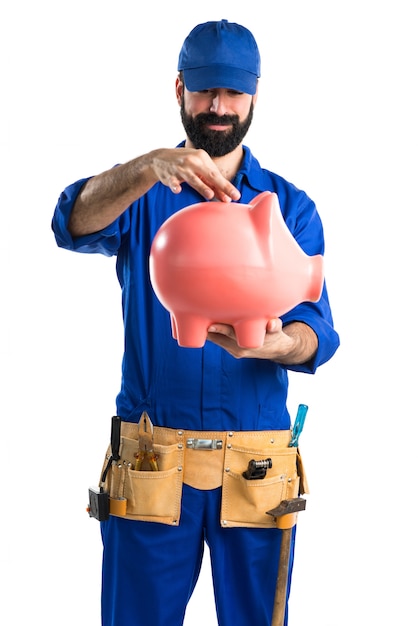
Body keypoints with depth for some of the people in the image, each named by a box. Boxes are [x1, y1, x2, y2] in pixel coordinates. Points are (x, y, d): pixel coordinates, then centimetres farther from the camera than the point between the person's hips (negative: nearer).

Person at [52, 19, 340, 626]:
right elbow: (75, 223, -17)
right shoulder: (143, 193, 6)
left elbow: (316, 330, -2)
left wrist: (274, 344, -27)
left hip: (256, 466, 1)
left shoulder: (290, 206, 8)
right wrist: (150, 166, -36)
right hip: (149, 461, -1)